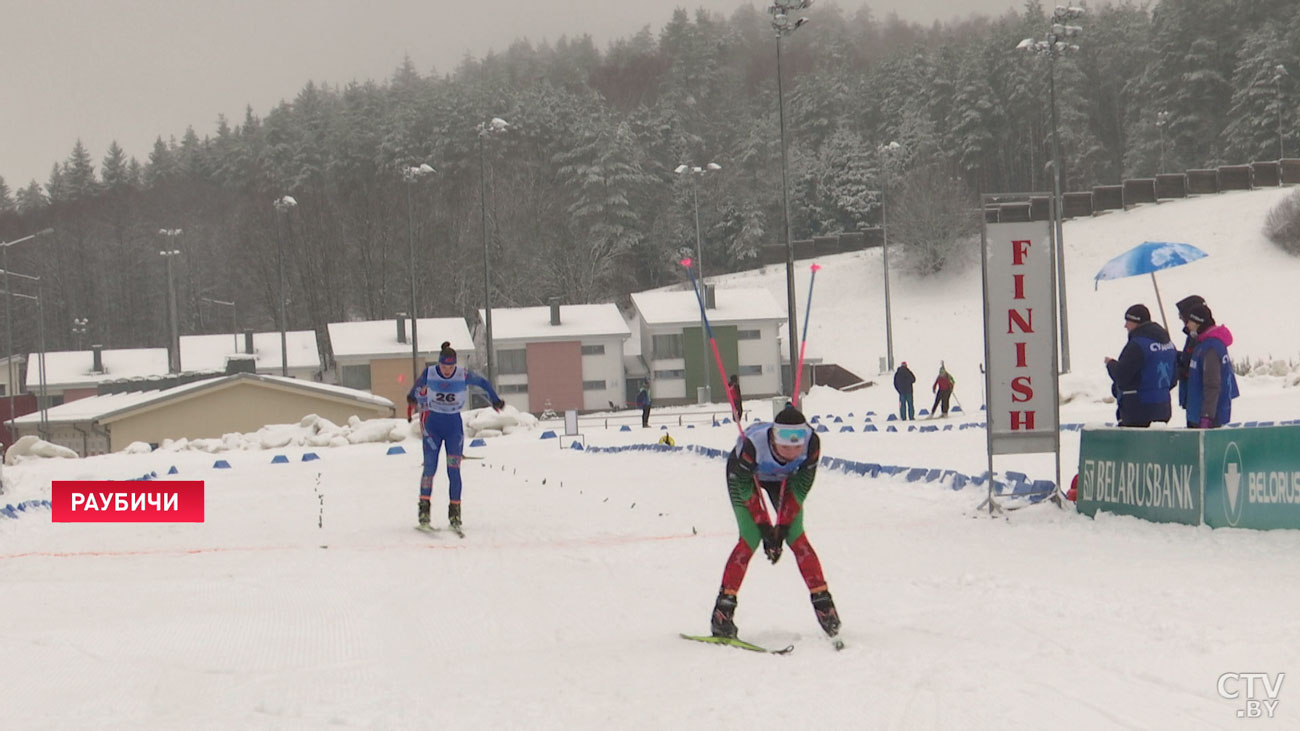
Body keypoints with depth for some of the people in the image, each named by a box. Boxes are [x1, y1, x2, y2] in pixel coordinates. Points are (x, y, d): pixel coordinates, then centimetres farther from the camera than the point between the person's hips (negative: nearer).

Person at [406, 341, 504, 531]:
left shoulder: (464, 375, -14)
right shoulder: (429, 373, -11)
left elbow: (483, 383, 5)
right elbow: (418, 385, 11)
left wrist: (495, 400, 14)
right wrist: (413, 397, 31)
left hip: (454, 424, 0)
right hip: (433, 424, 0)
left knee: (454, 470, -7)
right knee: (430, 467, -7)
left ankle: (455, 512, -1)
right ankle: (424, 508, 2)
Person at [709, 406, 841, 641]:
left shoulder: (811, 443, -34)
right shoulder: (752, 444, -42)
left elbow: (800, 488, -20)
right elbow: (745, 490, -26)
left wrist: (783, 527, -21)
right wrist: (765, 528, -26)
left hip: (783, 478, 3)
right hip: (743, 475, -3)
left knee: (796, 537, -11)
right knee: (750, 539, -17)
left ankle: (822, 601, -3)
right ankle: (723, 608, -12)